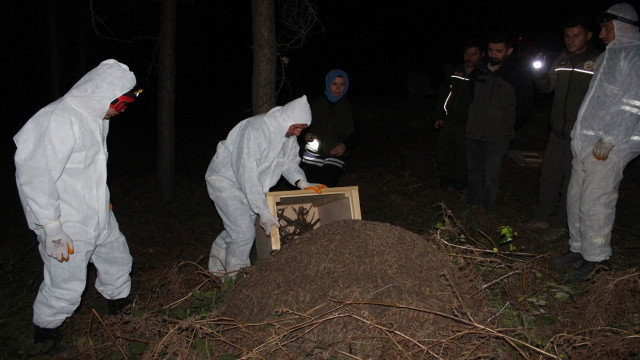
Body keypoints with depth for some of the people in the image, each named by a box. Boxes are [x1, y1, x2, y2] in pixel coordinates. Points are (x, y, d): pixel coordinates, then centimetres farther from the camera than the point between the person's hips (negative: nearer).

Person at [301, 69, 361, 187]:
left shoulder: (349, 108, 3)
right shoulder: (318, 104, 6)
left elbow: (355, 135, 5)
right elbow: (306, 125, 17)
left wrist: (345, 145, -13)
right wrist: (307, 134, -5)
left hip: (336, 155, -1)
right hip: (313, 155, 2)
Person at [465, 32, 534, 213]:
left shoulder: (519, 76, -3)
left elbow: (525, 106, 6)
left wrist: (509, 127, 4)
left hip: (497, 137, -4)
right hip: (473, 132, 4)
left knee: (491, 177, -2)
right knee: (474, 172, 13)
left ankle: (487, 210, 11)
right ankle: (472, 206, 26)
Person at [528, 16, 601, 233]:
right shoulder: (561, 60, 11)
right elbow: (547, 87, 14)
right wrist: (539, 72, -6)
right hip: (558, 132, 5)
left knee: (572, 179, 3)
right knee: (549, 175, 9)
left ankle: (561, 222, 14)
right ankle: (542, 217, 21)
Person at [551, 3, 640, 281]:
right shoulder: (610, 56, 21)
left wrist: (608, 140, -19)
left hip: (611, 145, -9)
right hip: (587, 142, 9)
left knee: (596, 201, -7)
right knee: (576, 196, 12)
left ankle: (597, 258, 6)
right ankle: (578, 248, 24)